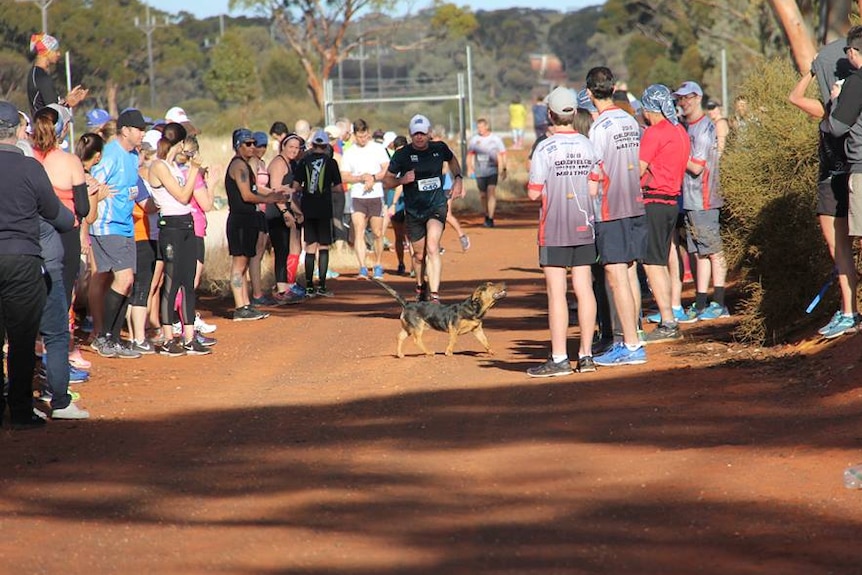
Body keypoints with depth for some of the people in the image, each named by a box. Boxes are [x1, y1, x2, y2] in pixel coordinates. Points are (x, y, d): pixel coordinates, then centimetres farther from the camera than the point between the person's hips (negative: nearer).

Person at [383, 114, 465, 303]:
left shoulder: (439, 149, -1)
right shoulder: (402, 155, -9)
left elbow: (452, 159, 23)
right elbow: (386, 181, -3)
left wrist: (458, 179, 8)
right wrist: (402, 180, -22)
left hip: (437, 207, -1)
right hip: (413, 211, 1)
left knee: (432, 248, -20)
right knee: (419, 255, 12)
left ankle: (434, 295, -26)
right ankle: (421, 286, 41)